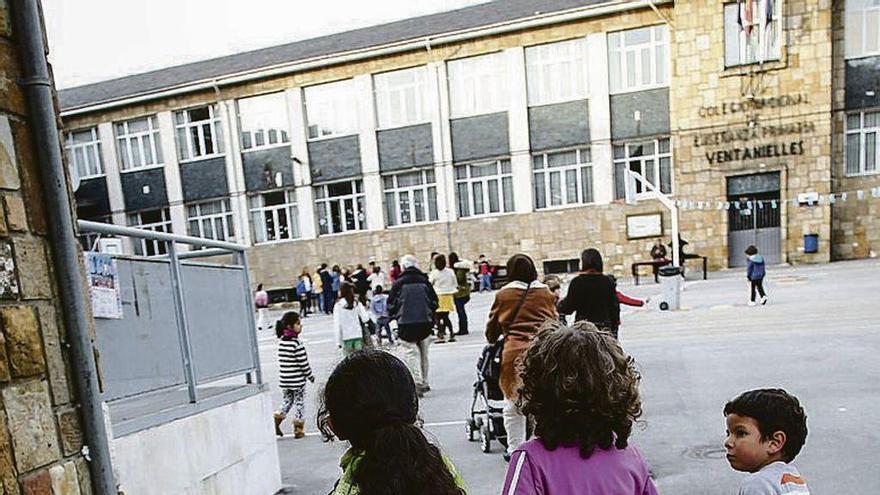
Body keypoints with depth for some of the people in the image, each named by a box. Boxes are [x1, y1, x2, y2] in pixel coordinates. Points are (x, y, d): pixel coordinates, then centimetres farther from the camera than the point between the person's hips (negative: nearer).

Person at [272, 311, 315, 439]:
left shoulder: (281, 342, 2)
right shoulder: (297, 343, -19)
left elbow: (282, 361, 9)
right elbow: (303, 363, -16)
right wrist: (310, 376, -2)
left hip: (284, 380, 6)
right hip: (297, 380, -6)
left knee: (287, 401, 21)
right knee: (299, 403, 7)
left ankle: (277, 419, 8)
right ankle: (299, 429, 12)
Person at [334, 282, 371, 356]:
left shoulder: (338, 306, -7)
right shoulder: (357, 303, 0)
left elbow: (337, 325, -8)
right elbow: (366, 318, -4)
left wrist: (338, 341, -5)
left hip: (346, 337, -2)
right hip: (358, 336, 2)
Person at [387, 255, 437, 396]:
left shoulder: (399, 283, -6)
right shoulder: (425, 281, 2)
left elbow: (391, 304, -2)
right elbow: (434, 302, 7)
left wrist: (395, 316, 17)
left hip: (406, 325, -3)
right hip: (424, 323, 3)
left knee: (411, 353, 0)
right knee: (423, 353, 16)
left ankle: (418, 382, -13)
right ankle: (424, 382, 25)